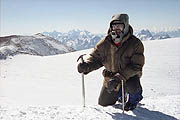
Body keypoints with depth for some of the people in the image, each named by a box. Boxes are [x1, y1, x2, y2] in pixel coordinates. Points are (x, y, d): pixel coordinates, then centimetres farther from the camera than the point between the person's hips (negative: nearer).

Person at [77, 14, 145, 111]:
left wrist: (119, 77, -38)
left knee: (132, 87, -37)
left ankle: (135, 96, 3)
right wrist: (86, 65, -26)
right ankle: (120, 92, 40)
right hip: (110, 76, 4)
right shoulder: (105, 43, -12)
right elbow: (95, 58, -3)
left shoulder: (135, 44, -21)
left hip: (130, 75, -3)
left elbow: (136, 66, -25)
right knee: (103, 103, 9)